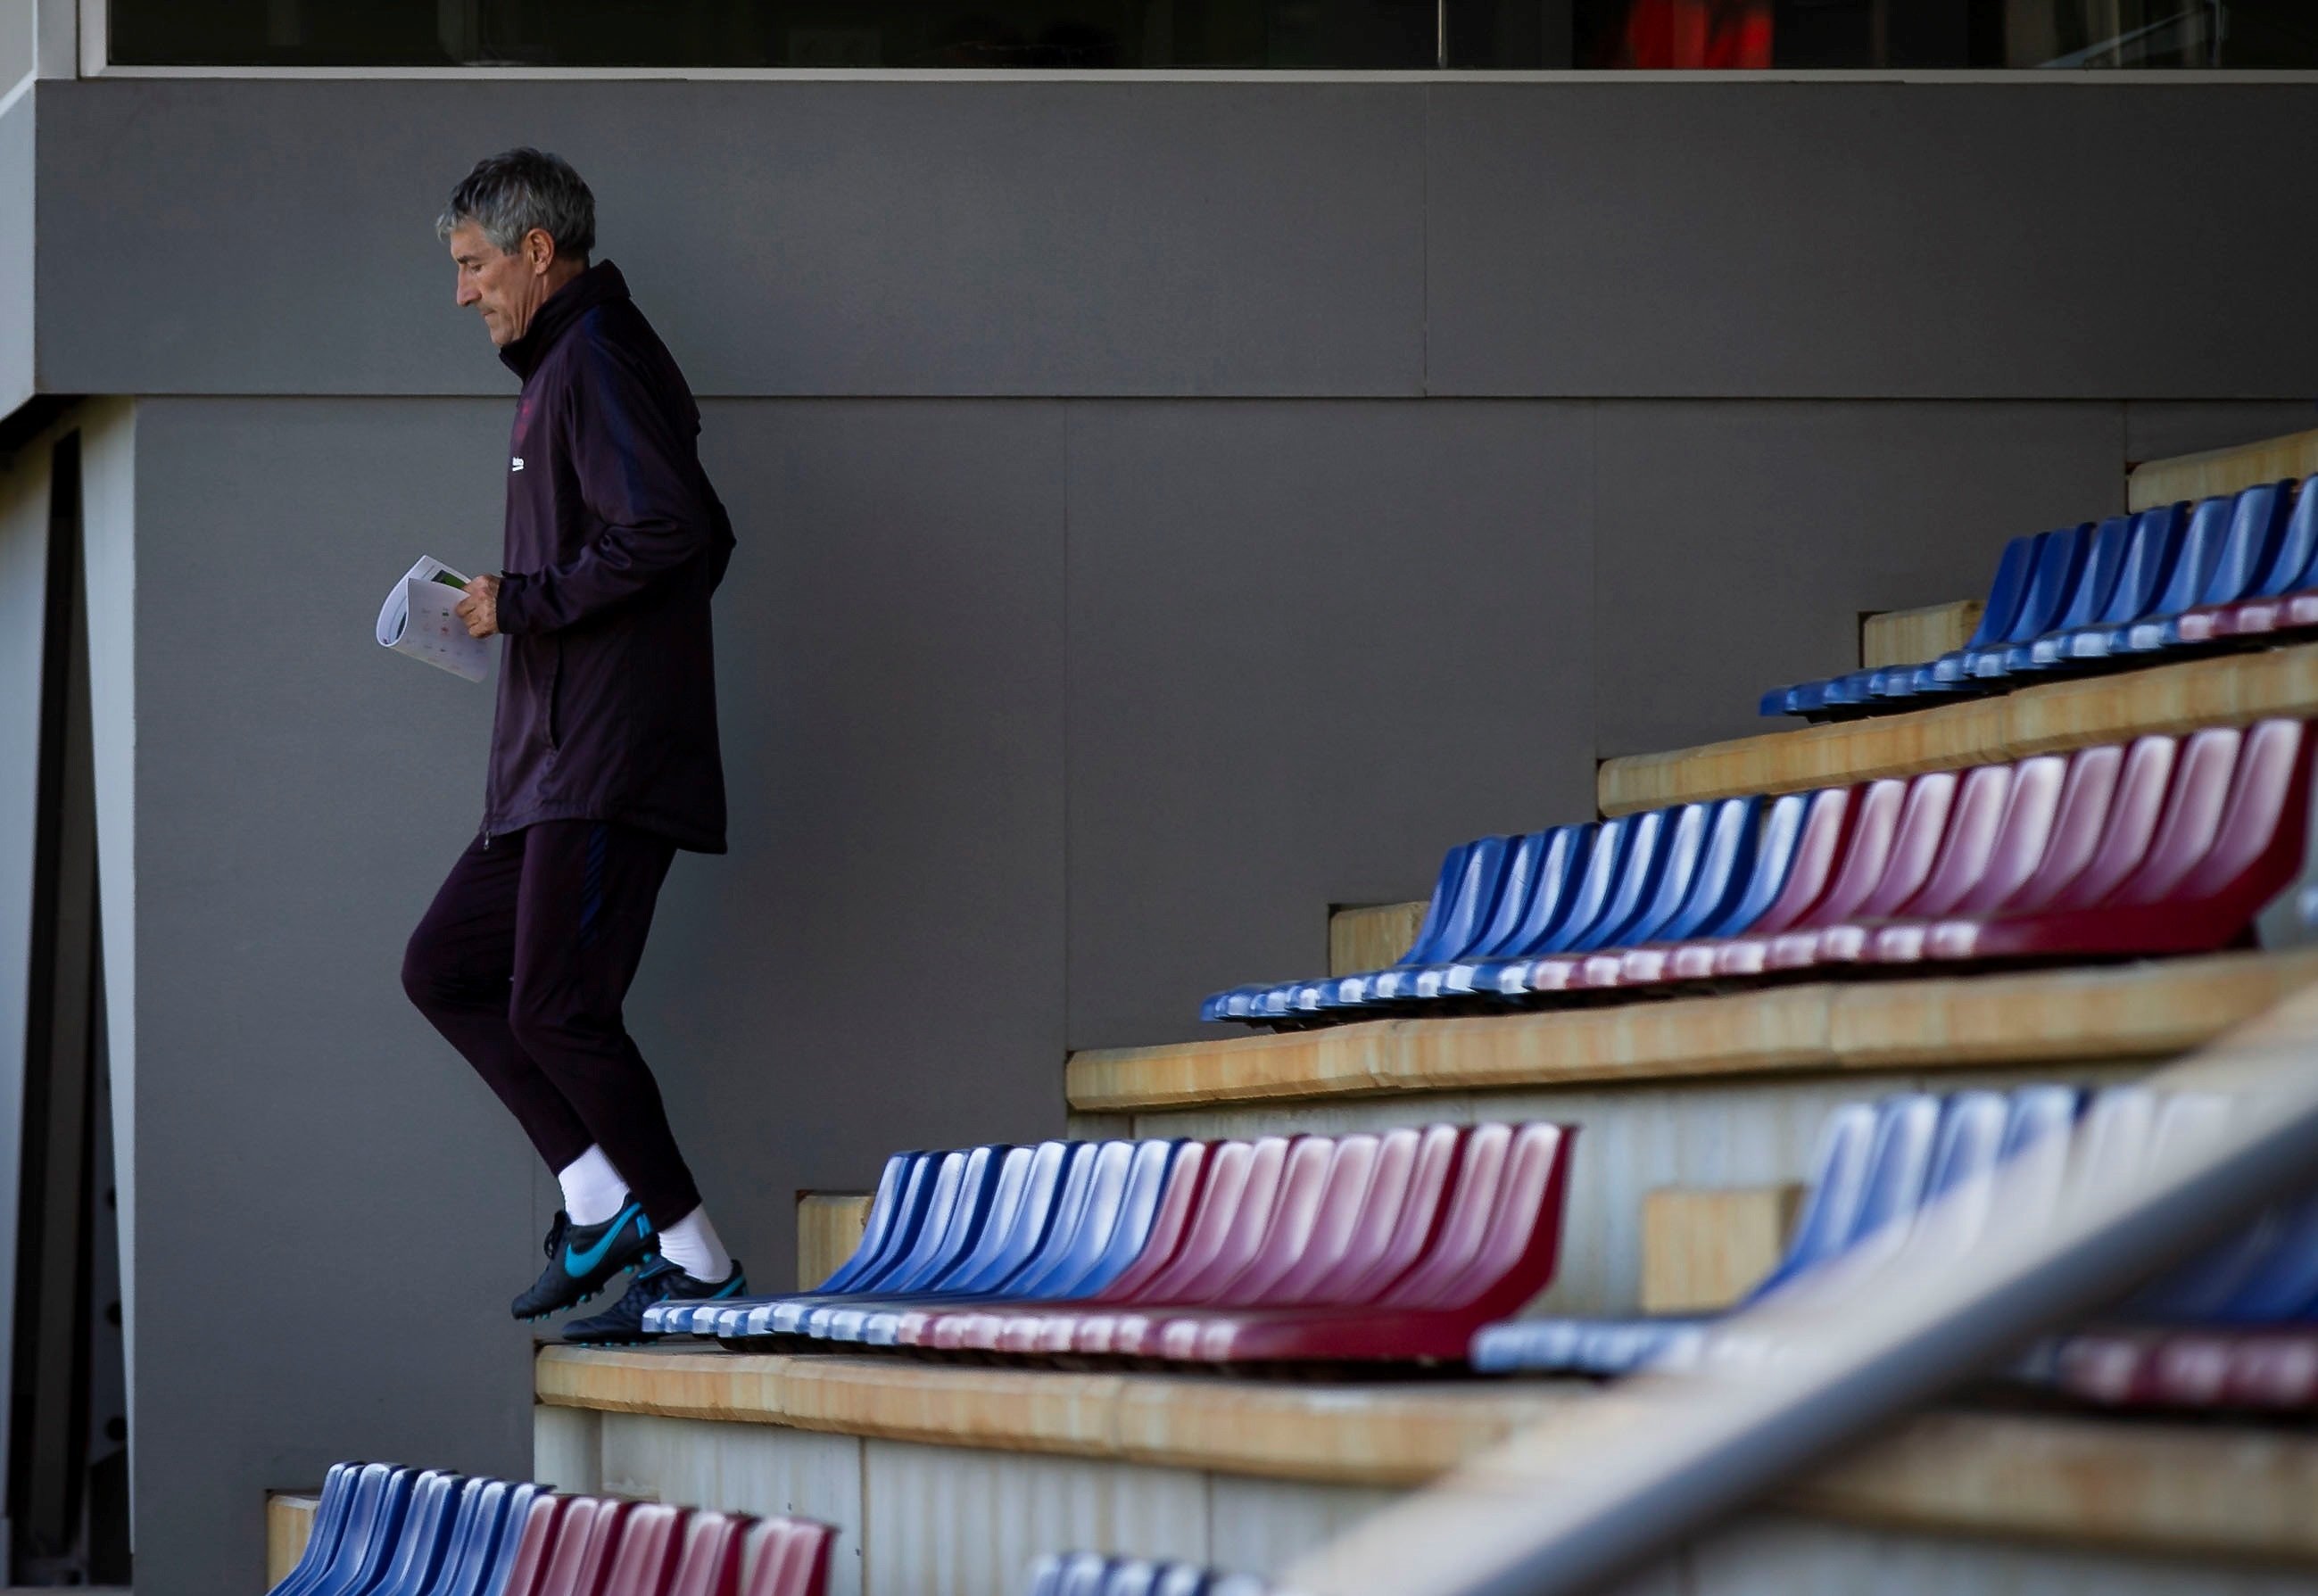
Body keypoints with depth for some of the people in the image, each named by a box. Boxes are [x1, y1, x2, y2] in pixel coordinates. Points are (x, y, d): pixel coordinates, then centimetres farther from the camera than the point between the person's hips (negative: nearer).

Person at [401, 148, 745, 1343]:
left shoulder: (597, 363, -11)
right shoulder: (564, 369, 21)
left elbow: (665, 531, -24)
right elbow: (702, 536, 24)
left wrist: (523, 602, -14)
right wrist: (519, 611, 16)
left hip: (608, 757, -11)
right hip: (553, 755, 11)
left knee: (555, 1007, -12)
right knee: (445, 966, 10)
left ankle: (699, 1265, -5)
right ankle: (603, 1198, 5)